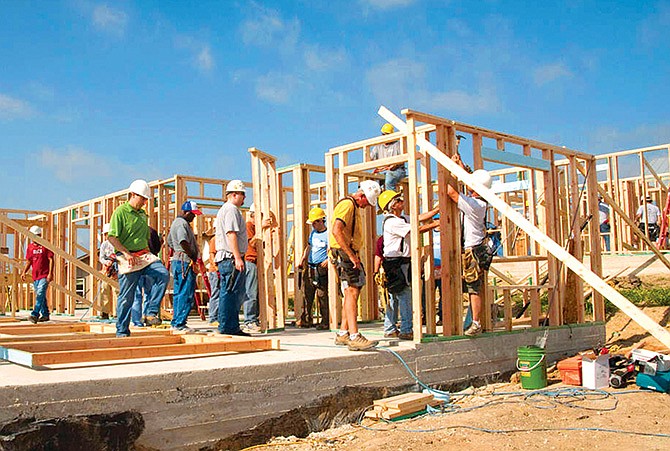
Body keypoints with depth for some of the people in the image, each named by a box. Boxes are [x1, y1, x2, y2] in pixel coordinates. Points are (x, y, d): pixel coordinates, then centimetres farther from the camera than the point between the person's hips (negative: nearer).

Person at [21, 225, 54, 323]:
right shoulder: (30, 246, 11)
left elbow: (51, 260, -7)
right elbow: (28, 261, 16)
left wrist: (50, 273, -15)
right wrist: (24, 272, 2)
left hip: (45, 276, -6)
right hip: (35, 276, 6)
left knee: (40, 295, -17)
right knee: (40, 296, 13)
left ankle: (35, 315, -22)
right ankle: (45, 315, 24)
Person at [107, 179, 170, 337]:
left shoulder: (142, 214, 18)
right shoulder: (120, 211, -5)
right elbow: (112, 237, -13)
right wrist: (126, 253, -21)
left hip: (145, 256, 6)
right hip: (128, 258, -6)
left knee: (163, 274, -20)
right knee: (126, 296, -1)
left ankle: (151, 312, -13)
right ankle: (122, 331, 10)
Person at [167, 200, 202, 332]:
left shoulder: (175, 222, 22)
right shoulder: (182, 223, -12)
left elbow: (170, 243, 29)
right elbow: (183, 242, -25)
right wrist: (193, 256, -16)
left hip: (176, 261, 11)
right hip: (185, 261, -11)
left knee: (178, 293, 14)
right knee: (186, 294, -9)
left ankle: (175, 321, 19)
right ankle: (180, 323, -10)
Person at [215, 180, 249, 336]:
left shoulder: (223, 210, 23)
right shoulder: (231, 209, -10)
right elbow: (231, 234, -19)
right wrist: (238, 257, -23)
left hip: (224, 258, 11)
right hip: (231, 258, -11)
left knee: (233, 294, 12)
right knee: (230, 293, -8)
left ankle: (232, 327, 15)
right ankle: (227, 327, -6)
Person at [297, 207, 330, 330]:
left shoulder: (327, 234, -6)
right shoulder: (313, 233, 17)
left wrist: (327, 261, -26)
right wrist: (302, 261, 21)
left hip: (321, 269, -7)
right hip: (310, 267, 7)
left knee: (322, 295, -6)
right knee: (307, 293, 6)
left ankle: (325, 321, -1)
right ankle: (306, 319, 13)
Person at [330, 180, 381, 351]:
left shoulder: (355, 207, 21)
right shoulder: (347, 204, -13)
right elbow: (336, 231, -25)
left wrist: (354, 256, 17)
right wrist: (351, 255, -24)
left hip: (349, 254, 11)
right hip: (343, 253, -11)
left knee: (351, 293, 12)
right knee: (352, 292, -15)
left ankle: (343, 334, 19)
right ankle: (354, 337, -18)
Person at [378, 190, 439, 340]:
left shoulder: (402, 219, 17)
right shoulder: (392, 222, -15)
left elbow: (420, 218, 16)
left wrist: (438, 209, 11)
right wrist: (438, 223, -14)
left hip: (402, 262, 10)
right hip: (396, 263, -10)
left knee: (394, 297, 12)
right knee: (405, 297, -8)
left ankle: (390, 329, 18)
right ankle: (406, 331, -4)